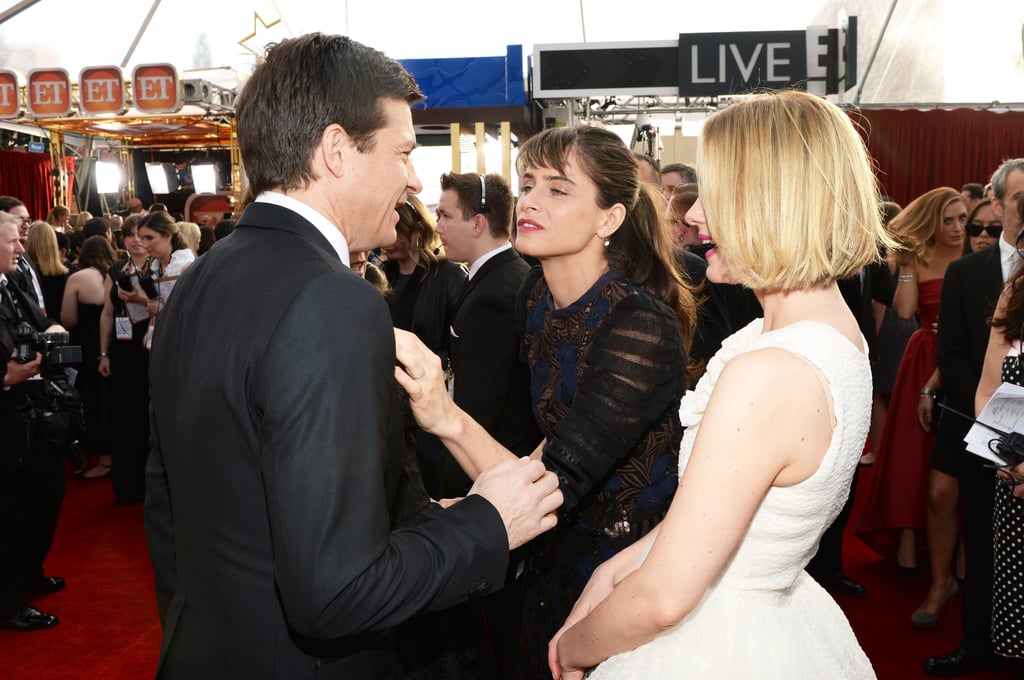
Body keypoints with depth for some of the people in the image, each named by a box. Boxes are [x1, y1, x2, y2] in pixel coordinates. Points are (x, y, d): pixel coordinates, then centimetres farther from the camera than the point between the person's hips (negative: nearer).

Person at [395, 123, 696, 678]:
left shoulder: (642, 326, -29)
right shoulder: (536, 293, -6)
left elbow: (553, 491, -36)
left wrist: (448, 419, -49)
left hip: (624, 555, -6)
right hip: (558, 549, 7)